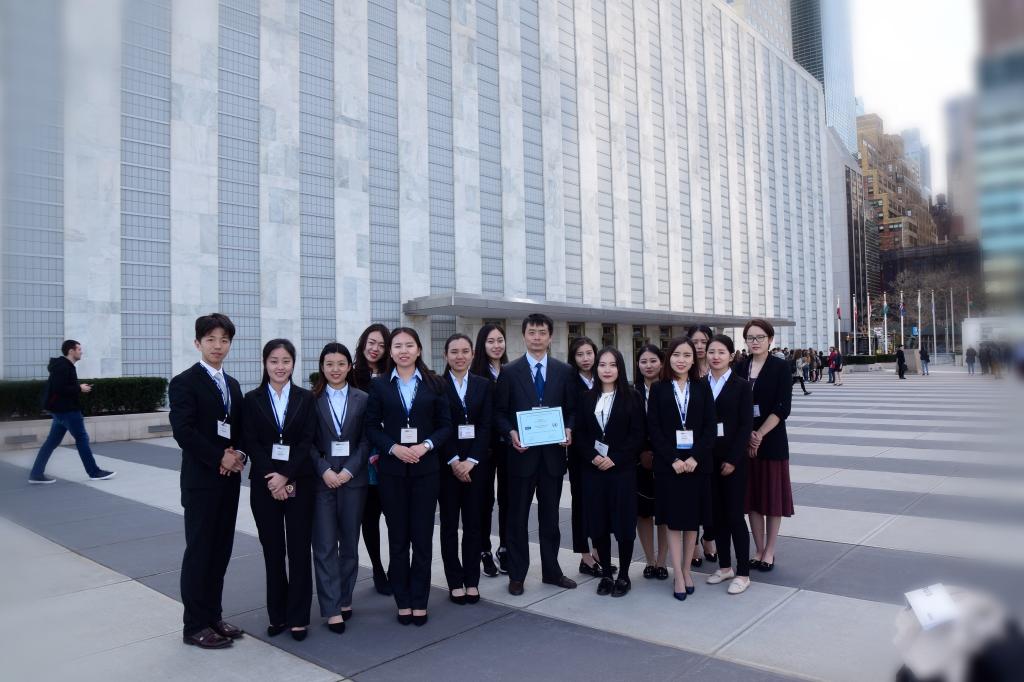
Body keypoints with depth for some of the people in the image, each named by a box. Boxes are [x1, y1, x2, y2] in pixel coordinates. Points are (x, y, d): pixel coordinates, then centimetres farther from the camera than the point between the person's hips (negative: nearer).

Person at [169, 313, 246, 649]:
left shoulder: (233, 384, 14)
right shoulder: (184, 382, -8)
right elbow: (184, 431, -17)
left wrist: (240, 455, -4)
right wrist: (220, 458, -16)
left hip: (229, 480, 7)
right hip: (201, 482, -7)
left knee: (221, 551, 12)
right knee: (199, 553, 2)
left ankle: (213, 615, 24)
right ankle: (195, 626, 13)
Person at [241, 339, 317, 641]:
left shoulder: (306, 398, 3)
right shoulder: (252, 399, 4)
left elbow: (307, 441, -3)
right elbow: (251, 443, -2)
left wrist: (286, 476, -13)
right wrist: (271, 478, -12)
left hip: (299, 482, 0)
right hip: (265, 484, 1)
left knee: (299, 549, 2)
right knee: (273, 550, 8)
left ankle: (298, 617, 13)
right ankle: (277, 615, 21)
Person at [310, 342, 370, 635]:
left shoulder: (362, 399, 4)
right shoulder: (311, 399, 2)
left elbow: (366, 441, 1)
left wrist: (349, 470, -10)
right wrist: (325, 470, -12)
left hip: (353, 478, 1)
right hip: (321, 479, -1)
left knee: (350, 543, 9)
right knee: (325, 546, -2)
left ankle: (345, 599, 23)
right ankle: (332, 609, 4)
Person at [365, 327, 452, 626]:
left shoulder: (434, 384, 3)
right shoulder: (379, 385, 3)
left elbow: (446, 424, 3)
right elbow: (372, 426, 1)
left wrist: (426, 446, -13)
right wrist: (394, 448, -14)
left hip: (426, 468, 0)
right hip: (392, 469, 0)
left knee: (423, 537, 4)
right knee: (398, 537, 7)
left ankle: (419, 601, 17)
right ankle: (403, 601, 20)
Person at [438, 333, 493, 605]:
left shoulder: (483, 385, 7)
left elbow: (486, 425, 0)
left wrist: (471, 461, -10)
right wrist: (454, 461, -13)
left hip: (475, 462, 2)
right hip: (446, 464, -2)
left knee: (473, 523, 7)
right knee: (449, 524, 6)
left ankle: (472, 581, 17)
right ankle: (455, 582, 16)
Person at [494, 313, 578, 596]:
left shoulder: (564, 371, 6)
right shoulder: (510, 371, 0)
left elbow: (572, 409, 9)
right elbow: (499, 412, 1)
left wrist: (568, 429, -9)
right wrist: (511, 432, -16)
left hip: (553, 453, 2)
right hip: (522, 452, -2)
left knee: (550, 516, 13)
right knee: (518, 517, 7)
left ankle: (551, 570, 27)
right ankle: (517, 575, 19)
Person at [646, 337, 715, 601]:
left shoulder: (702, 387, 4)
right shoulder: (658, 389, 1)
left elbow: (710, 426, -1)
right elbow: (654, 428, -4)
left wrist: (695, 458, -12)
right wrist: (673, 460, -13)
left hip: (697, 463, 1)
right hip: (668, 465, -1)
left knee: (692, 520, 9)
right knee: (673, 521, 2)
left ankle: (686, 570, 23)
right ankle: (678, 576, 10)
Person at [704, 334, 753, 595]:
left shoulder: (741, 386, -5)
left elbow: (746, 425, -9)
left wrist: (732, 460, -13)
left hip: (732, 459, -4)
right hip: (708, 459, 4)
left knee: (734, 515, -2)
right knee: (717, 514, 11)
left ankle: (743, 573, 10)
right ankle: (724, 566, 25)